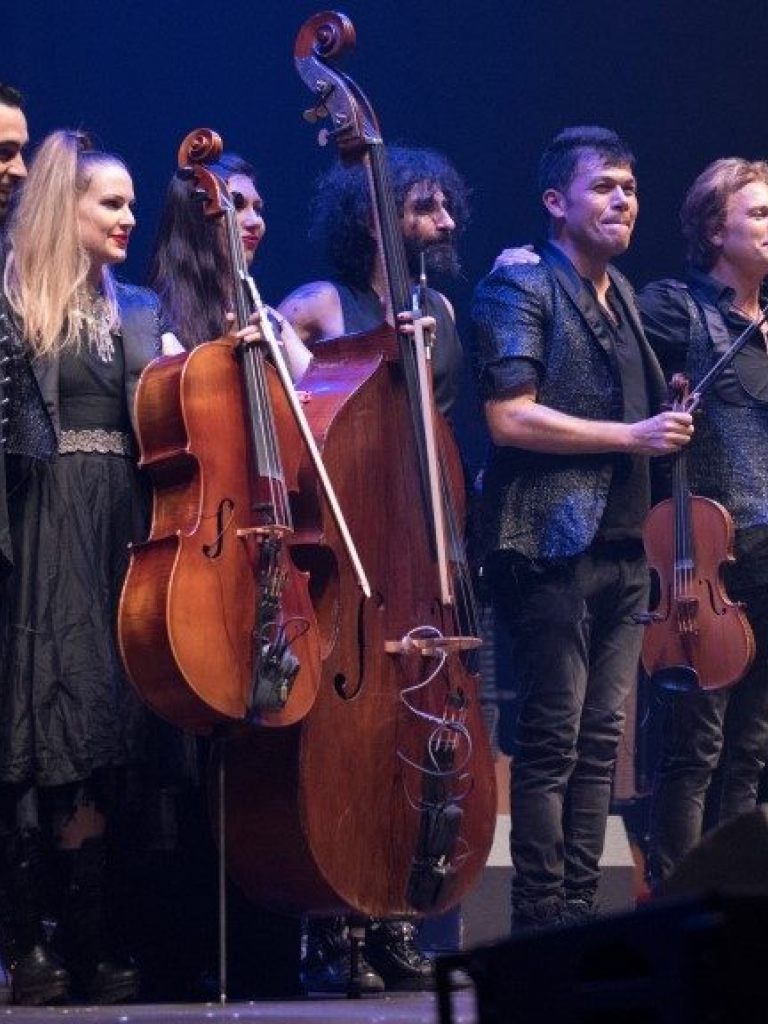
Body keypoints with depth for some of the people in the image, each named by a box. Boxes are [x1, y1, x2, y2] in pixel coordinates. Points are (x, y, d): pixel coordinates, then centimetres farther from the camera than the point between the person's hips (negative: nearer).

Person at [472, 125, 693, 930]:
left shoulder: (619, 292, 20)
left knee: (600, 741, 8)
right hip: (555, 543, -8)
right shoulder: (521, 287, -5)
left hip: (622, 546, 8)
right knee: (551, 742, -7)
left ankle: (580, 914, 12)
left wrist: (669, 414, 14)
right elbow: (510, 417, -16)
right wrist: (631, 436, -13)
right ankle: (540, 924, -3)